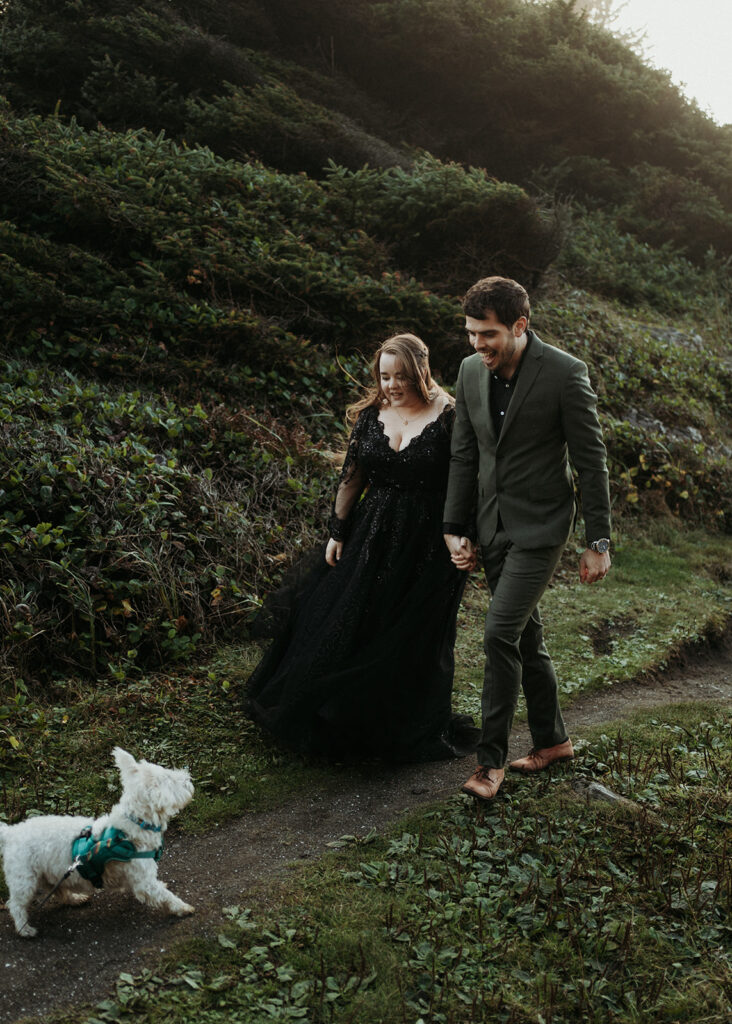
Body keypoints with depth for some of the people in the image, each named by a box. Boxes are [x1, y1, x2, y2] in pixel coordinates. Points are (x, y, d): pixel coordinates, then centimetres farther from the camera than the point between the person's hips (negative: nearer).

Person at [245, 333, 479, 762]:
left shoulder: (448, 417, -10)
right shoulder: (371, 413, 3)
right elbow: (352, 476, 7)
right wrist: (337, 532, 6)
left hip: (427, 546, -4)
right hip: (370, 536, 4)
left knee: (411, 641, 5)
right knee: (345, 626, 8)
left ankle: (409, 734, 26)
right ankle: (342, 722, 30)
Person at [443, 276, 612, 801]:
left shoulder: (565, 373, -15)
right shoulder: (471, 371, 2)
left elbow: (591, 461, -11)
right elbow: (464, 456, 8)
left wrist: (599, 542, -9)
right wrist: (454, 529, 6)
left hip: (540, 526, -6)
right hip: (494, 526, 6)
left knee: (500, 633, -14)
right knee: (526, 637, 15)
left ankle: (492, 757, 1)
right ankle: (553, 739, 33)